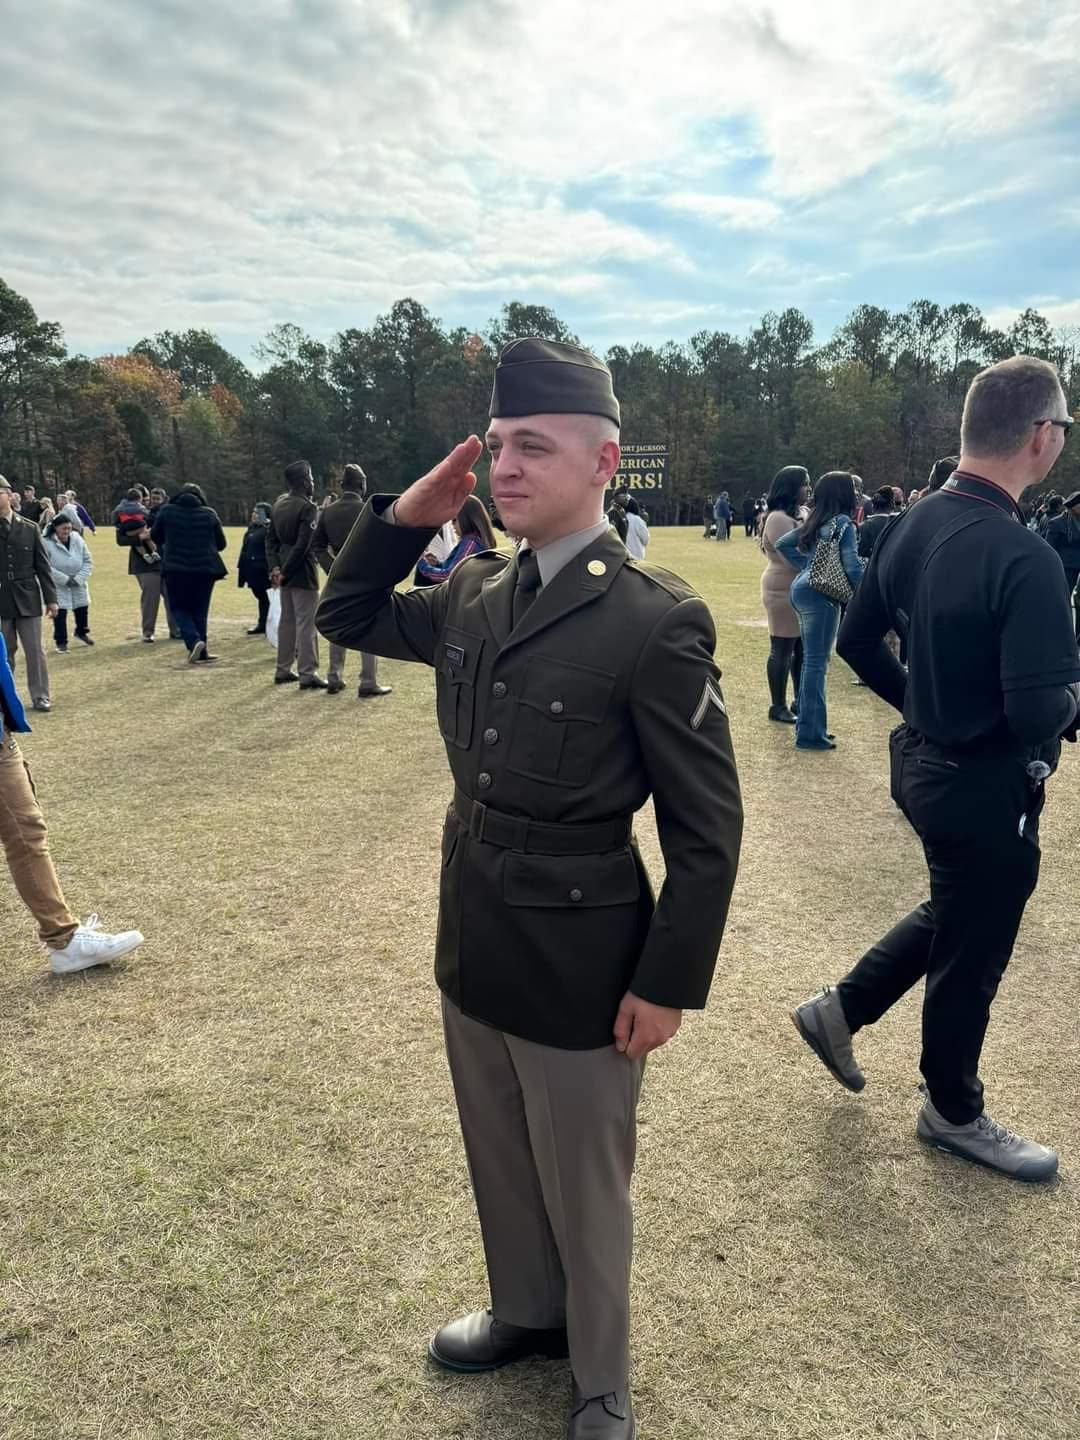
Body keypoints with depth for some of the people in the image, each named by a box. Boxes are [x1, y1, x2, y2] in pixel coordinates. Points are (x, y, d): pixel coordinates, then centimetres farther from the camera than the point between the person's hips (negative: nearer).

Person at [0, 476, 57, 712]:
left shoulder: (29, 528, 4)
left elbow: (43, 566, 5)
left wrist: (50, 598, 2)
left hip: (27, 599, 0)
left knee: (35, 651, 3)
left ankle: (40, 696, 12)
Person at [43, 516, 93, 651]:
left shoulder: (78, 540, -5)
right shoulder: (46, 542, -18)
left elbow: (88, 561, -1)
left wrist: (78, 579, -13)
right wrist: (65, 579, -21)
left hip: (78, 584, 4)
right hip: (57, 585, -4)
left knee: (82, 609, 15)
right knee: (60, 613, -3)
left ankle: (81, 632, 40)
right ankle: (61, 642, 11)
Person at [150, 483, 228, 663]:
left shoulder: (166, 511, 2)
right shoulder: (209, 514, 2)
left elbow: (156, 537, 14)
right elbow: (221, 544, 8)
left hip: (175, 568, -1)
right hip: (205, 568, 1)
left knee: (179, 608, 11)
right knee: (200, 610, 11)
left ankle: (194, 640, -12)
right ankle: (200, 653, 12)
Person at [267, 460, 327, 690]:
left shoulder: (279, 503, 10)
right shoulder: (307, 508, -15)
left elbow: (271, 538, 9)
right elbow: (302, 545, -20)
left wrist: (275, 567, 3)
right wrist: (285, 572, -13)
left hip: (285, 570, 8)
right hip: (302, 571, -8)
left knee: (287, 620, 15)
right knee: (306, 622, -4)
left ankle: (283, 670, 22)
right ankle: (308, 673, -2)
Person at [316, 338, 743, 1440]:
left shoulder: (656, 620, -19)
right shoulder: (475, 591, 1)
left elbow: (707, 827, -15)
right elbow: (347, 615, 16)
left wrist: (669, 981, -13)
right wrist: (406, 515, 0)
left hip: (577, 963, -6)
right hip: (472, 945, 6)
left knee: (584, 1189, 16)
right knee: (498, 1161, 26)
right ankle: (526, 1312, 53)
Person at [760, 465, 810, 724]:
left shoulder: (795, 516, 15)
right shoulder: (778, 519, -16)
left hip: (799, 590, 10)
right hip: (784, 592, -9)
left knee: (801, 648, 13)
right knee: (782, 650, -2)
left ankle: (800, 701, 23)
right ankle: (778, 706, 6)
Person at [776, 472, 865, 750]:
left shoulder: (815, 521, 13)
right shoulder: (843, 522, -10)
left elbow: (783, 544, 17)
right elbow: (852, 565, -16)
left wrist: (807, 565, 13)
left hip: (803, 588, 8)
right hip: (820, 594, -8)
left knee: (812, 659, 15)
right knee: (817, 662, -5)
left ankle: (807, 724, 23)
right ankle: (810, 733, -1)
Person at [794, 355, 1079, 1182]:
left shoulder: (914, 525, -1)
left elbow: (858, 641, 7)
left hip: (922, 760, 8)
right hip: (987, 785, -8)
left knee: (952, 916, 30)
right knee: (971, 955, 13)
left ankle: (841, 1010, 35)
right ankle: (953, 1113, 35)